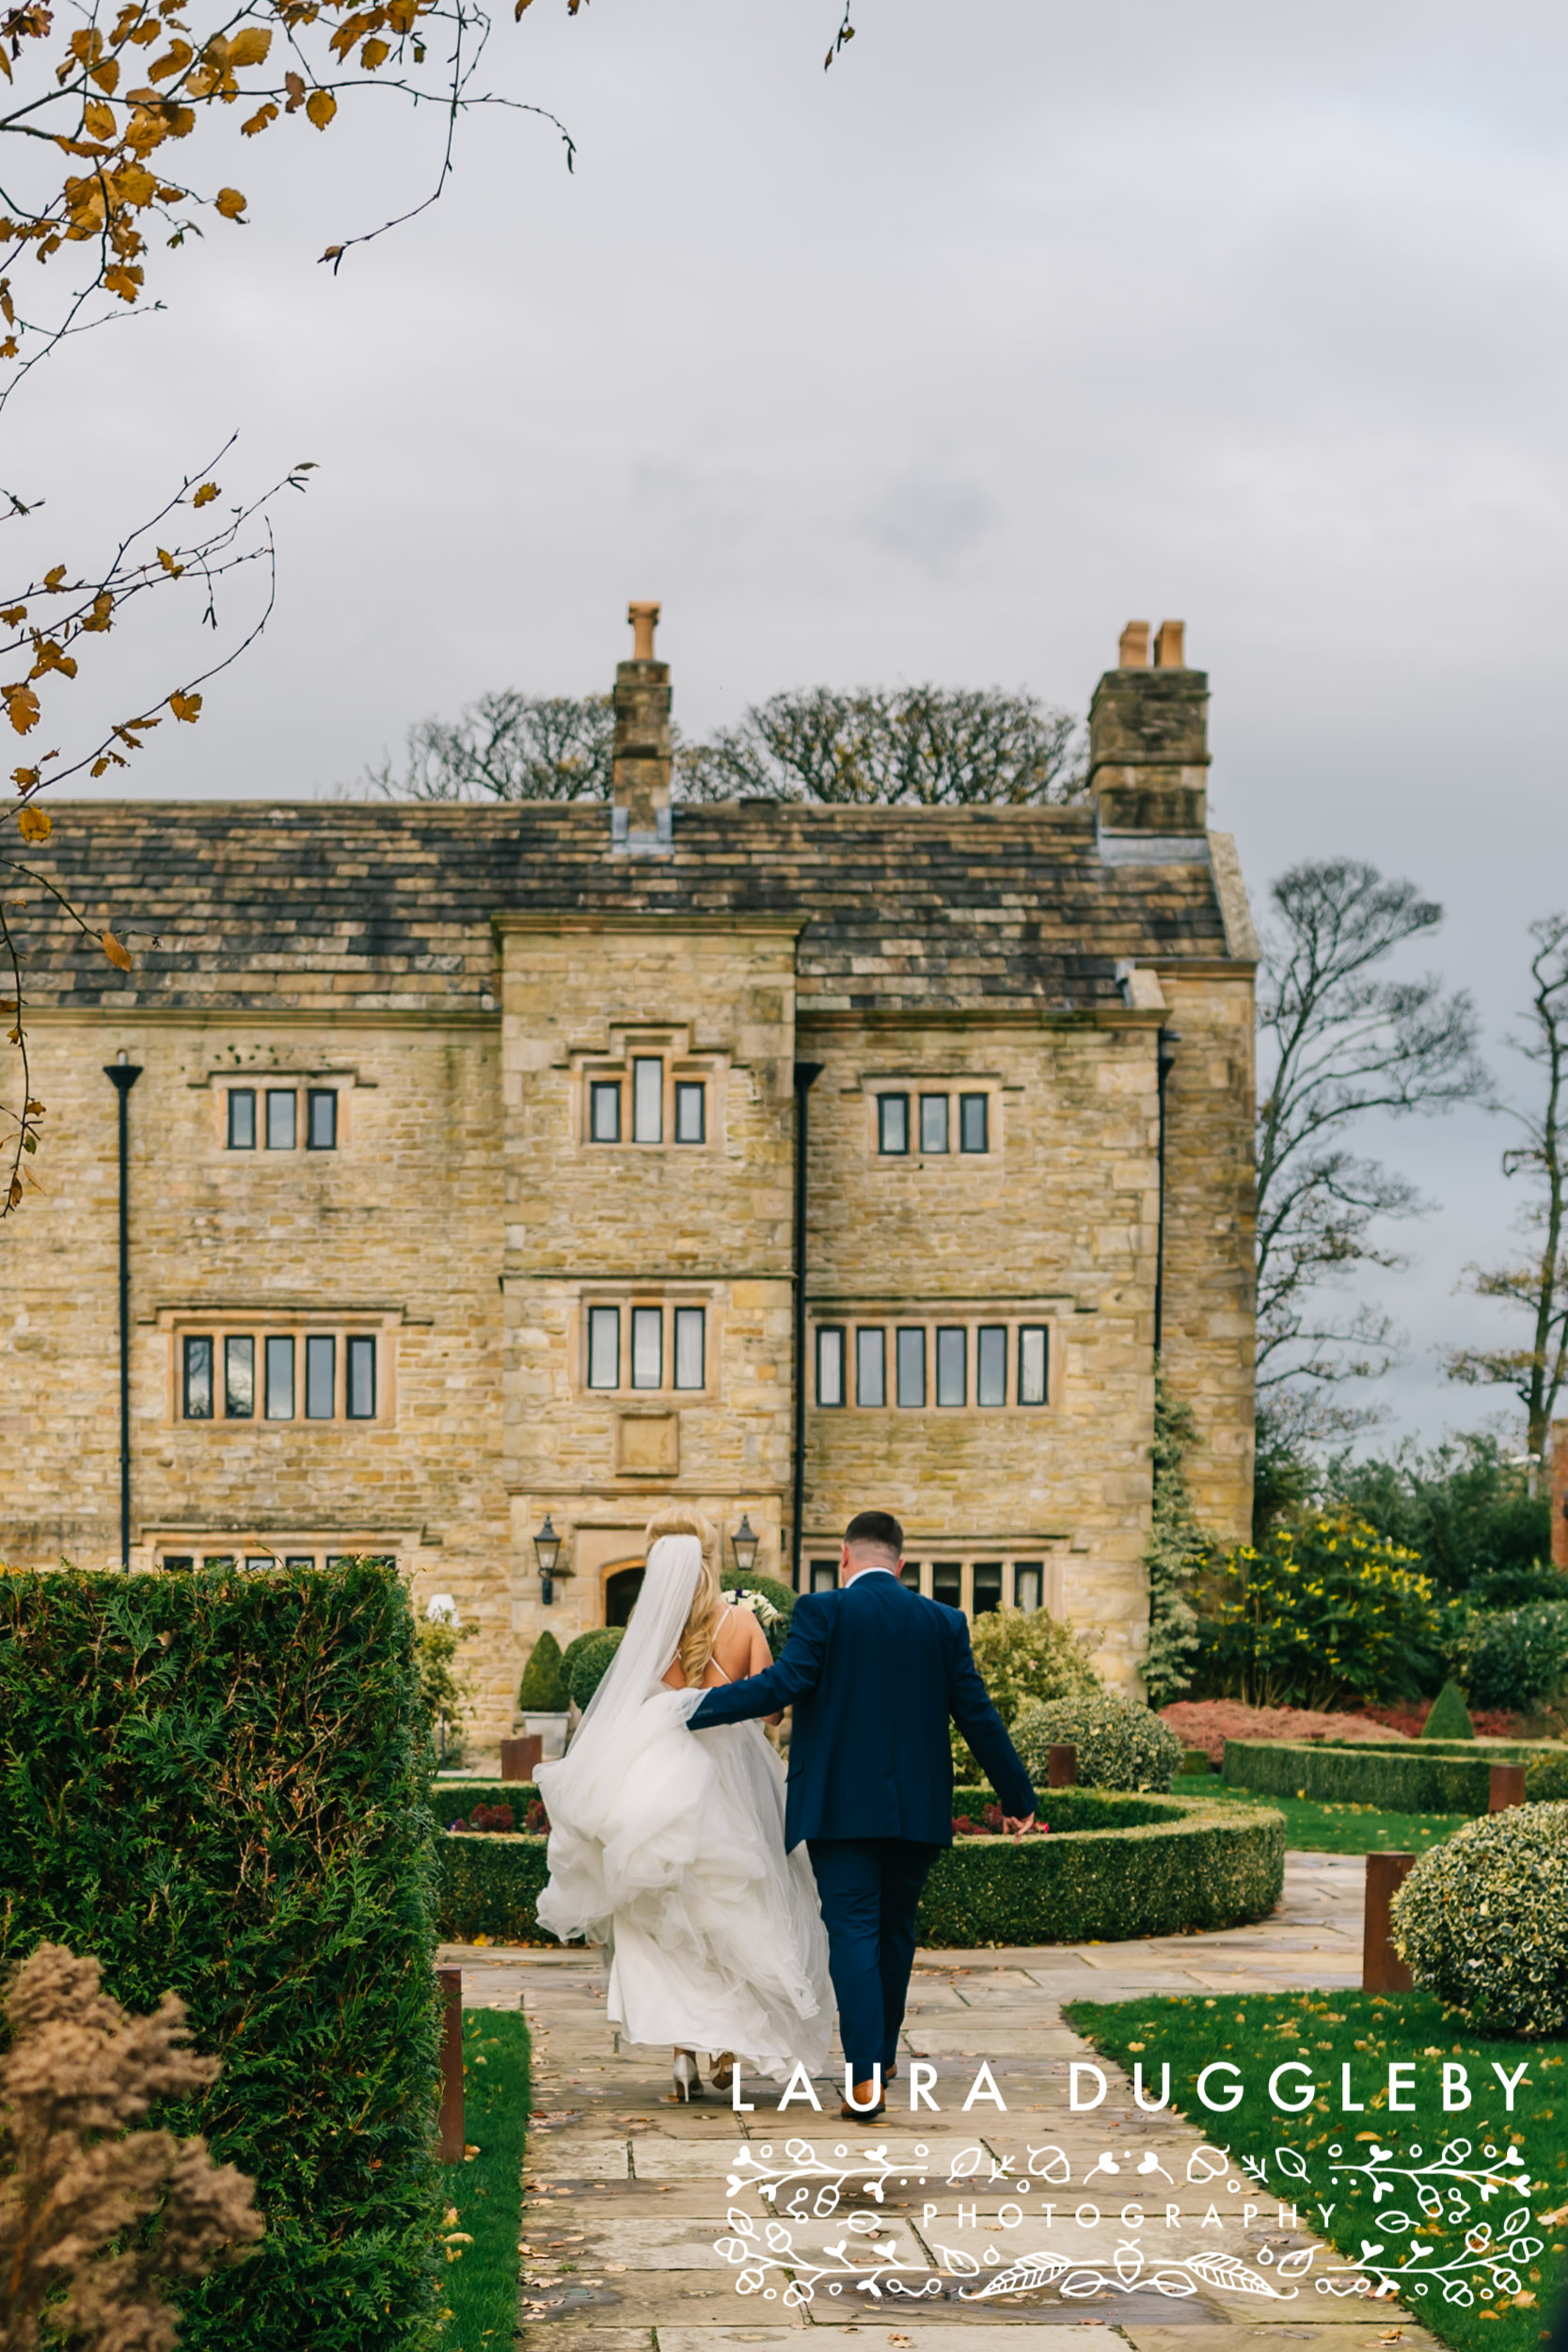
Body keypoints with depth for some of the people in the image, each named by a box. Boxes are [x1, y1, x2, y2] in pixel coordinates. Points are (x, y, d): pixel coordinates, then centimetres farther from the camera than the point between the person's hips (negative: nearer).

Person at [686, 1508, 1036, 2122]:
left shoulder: (824, 1612, -5)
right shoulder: (944, 1622, 7)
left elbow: (782, 1683, -15)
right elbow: (977, 1715, 7)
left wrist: (694, 1710, -7)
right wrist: (1017, 1797, 14)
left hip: (842, 1806, -4)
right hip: (917, 1810, 4)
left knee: (854, 1933, -5)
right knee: (895, 1931, 18)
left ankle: (864, 2079, -14)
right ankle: (882, 2054, 32)